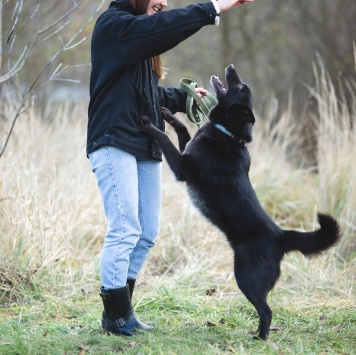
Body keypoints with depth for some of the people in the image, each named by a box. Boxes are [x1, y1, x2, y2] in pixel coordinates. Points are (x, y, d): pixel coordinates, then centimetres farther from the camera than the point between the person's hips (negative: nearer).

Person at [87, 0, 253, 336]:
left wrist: (182, 96, 10)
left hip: (145, 147, 9)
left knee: (146, 233, 8)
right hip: (115, 143, -9)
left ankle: (120, 310, 15)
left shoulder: (138, 34, 22)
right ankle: (116, 315, -5)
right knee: (124, 231, -12)